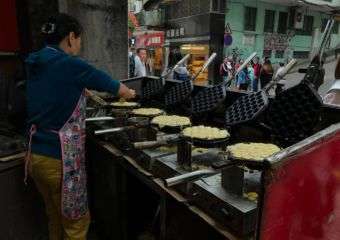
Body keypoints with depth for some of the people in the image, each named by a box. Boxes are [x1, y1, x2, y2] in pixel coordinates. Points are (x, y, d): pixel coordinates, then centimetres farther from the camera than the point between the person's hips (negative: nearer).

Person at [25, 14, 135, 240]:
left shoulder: (36, 64, 6)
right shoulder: (72, 65, -16)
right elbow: (113, 86, -2)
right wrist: (129, 93, 17)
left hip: (36, 155, 8)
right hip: (60, 158, -8)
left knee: (56, 216, 25)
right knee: (76, 221, 12)